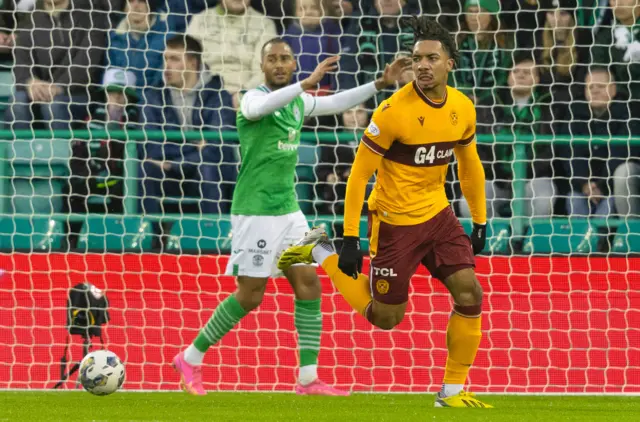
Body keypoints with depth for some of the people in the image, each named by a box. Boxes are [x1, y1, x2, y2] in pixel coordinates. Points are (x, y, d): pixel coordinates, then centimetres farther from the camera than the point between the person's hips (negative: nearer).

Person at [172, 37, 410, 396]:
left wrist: (380, 84, 14)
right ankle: (191, 359, 8)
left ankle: (309, 379, 1)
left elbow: (338, 103, 24)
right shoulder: (254, 98, -12)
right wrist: (306, 85, -50)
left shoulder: (298, 103, 10)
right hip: (255, 211, -7)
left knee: (309, 284, -1)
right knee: (251, 295, -6)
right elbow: (259, 107, -36)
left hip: (288, 210, 7)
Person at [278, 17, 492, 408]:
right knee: (386, 318, 5)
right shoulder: (394, 111, -22)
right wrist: (350, 239, -18)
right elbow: (359, 175, -17)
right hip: (395, 222, -5)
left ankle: (453, 390, 6)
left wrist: (480, 223, 14)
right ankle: (322, 254, 24)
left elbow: (470, 166, 14)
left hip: (438, 215, 5)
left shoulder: (463, 108, -3)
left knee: (470, 293, -8)